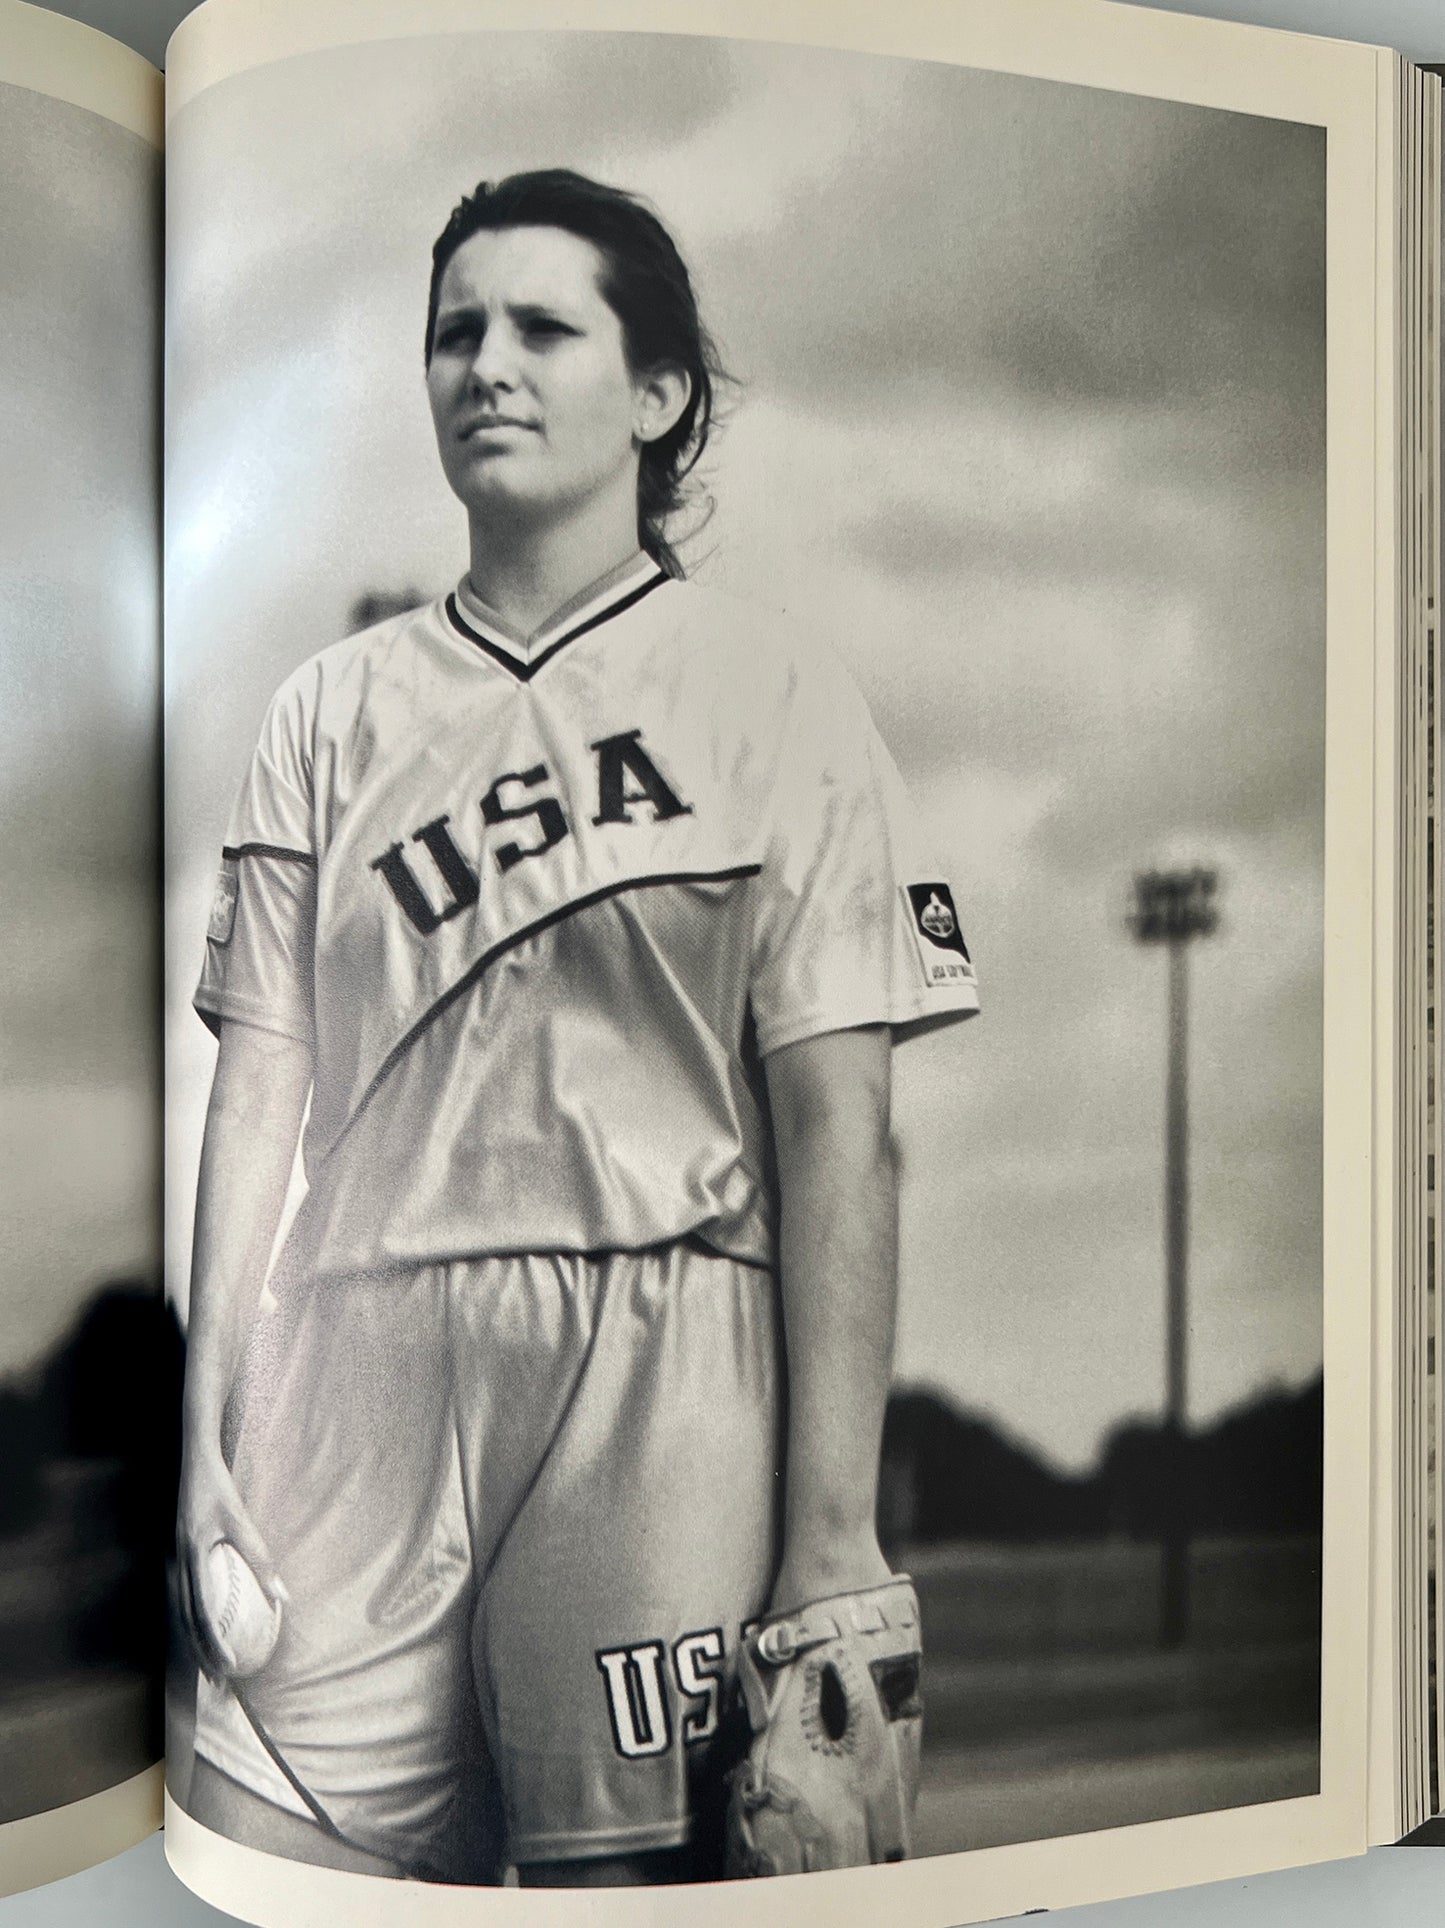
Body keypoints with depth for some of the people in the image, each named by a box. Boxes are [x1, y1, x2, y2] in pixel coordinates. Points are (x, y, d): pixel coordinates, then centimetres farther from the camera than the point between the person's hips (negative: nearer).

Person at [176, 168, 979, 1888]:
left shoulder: (769, 694, 2)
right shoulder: (332, 708, 13)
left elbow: (837, 1127, -4)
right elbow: (259, 1081, 9)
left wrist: (831, 1532, -8)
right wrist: (205, 1441, 2)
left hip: (659, 1373, -2)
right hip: (357, 1372, 3)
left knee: (623, 1875, 4)